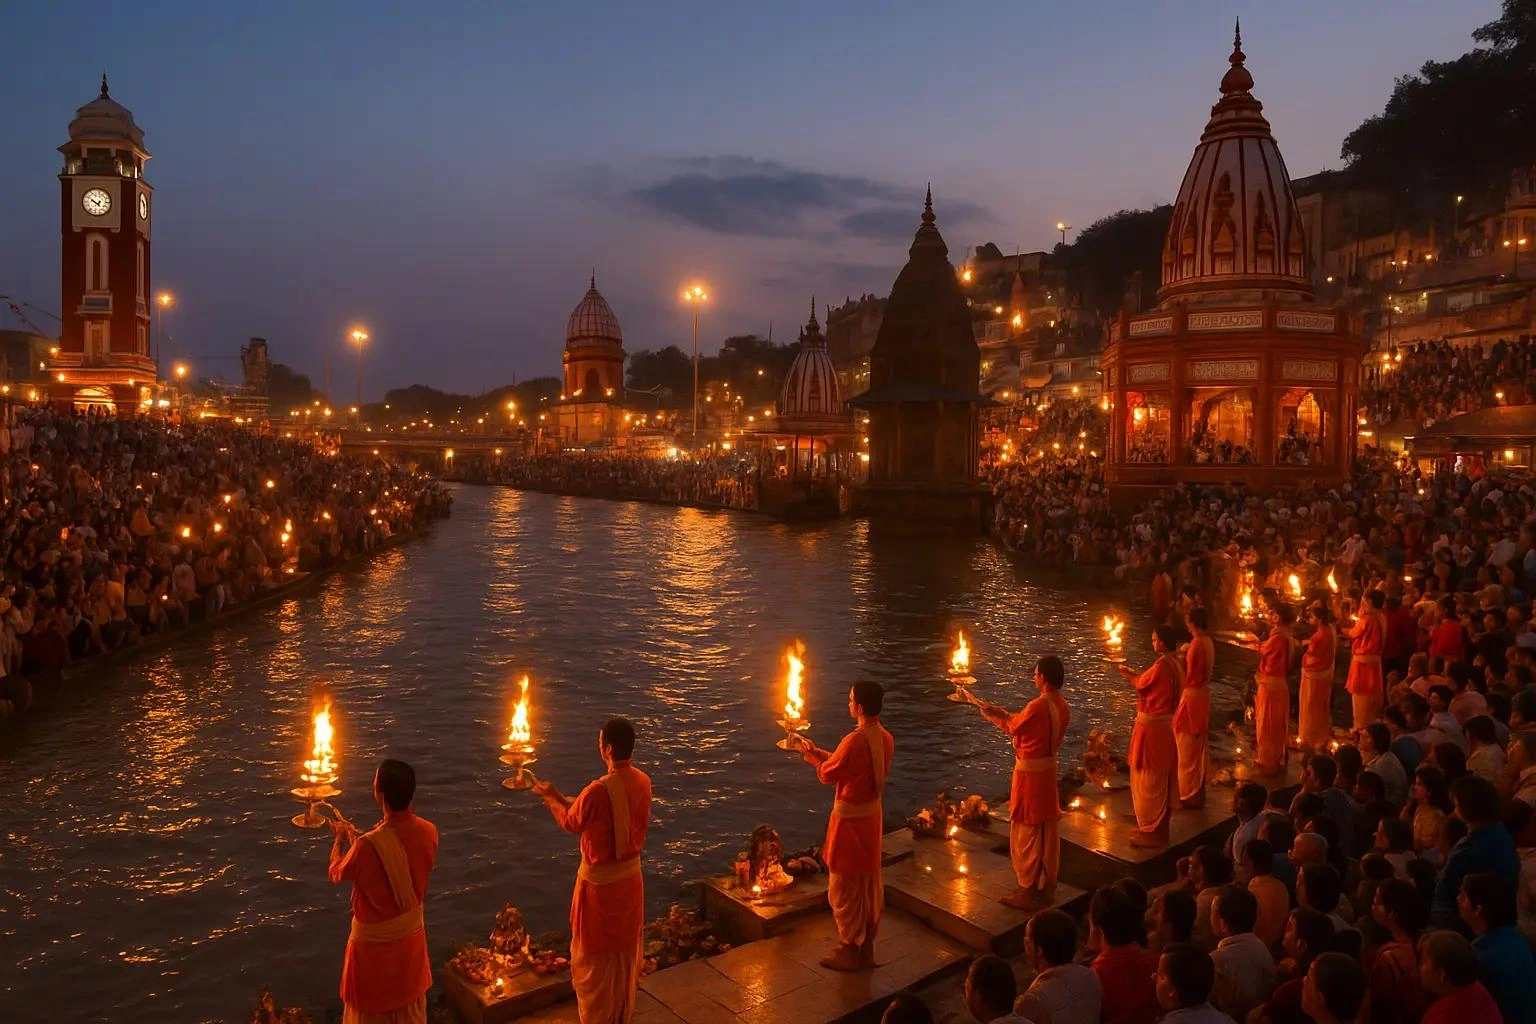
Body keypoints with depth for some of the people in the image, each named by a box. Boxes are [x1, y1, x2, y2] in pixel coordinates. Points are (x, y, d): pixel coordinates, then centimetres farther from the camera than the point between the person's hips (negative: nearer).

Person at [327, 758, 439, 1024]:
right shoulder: (428, 832, -16)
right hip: (412, 933, 5)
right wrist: (356, 836, 14)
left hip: (375, 941, -4)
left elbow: (337, 875, -11)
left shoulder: (368, 845, -34)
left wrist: (340, 838, 7)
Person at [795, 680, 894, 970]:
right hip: (873, 814, 8)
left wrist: (813, 757, 8)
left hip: (849, 818, -8)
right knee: (870, 884, 17)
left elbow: (828, 774, -12)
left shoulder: (854, 741, -26)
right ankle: (866, 949, 29)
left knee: (845, 886, 6)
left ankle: (849, 951, 17)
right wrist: (822, 753, 13)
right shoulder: (885, 739, -1)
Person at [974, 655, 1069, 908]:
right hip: (1049, 770, 8)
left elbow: (1014, 728, -7)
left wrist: (994, 715, 12)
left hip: (1029, 773, -8)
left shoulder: (1037, 706, -24)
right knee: (1048, 831, 15)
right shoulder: (1062, 707, 2)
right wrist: (1001, 714, 13)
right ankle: (1048, 887, 25)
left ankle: (1028, 891, 11)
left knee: (1026, 833, 3)